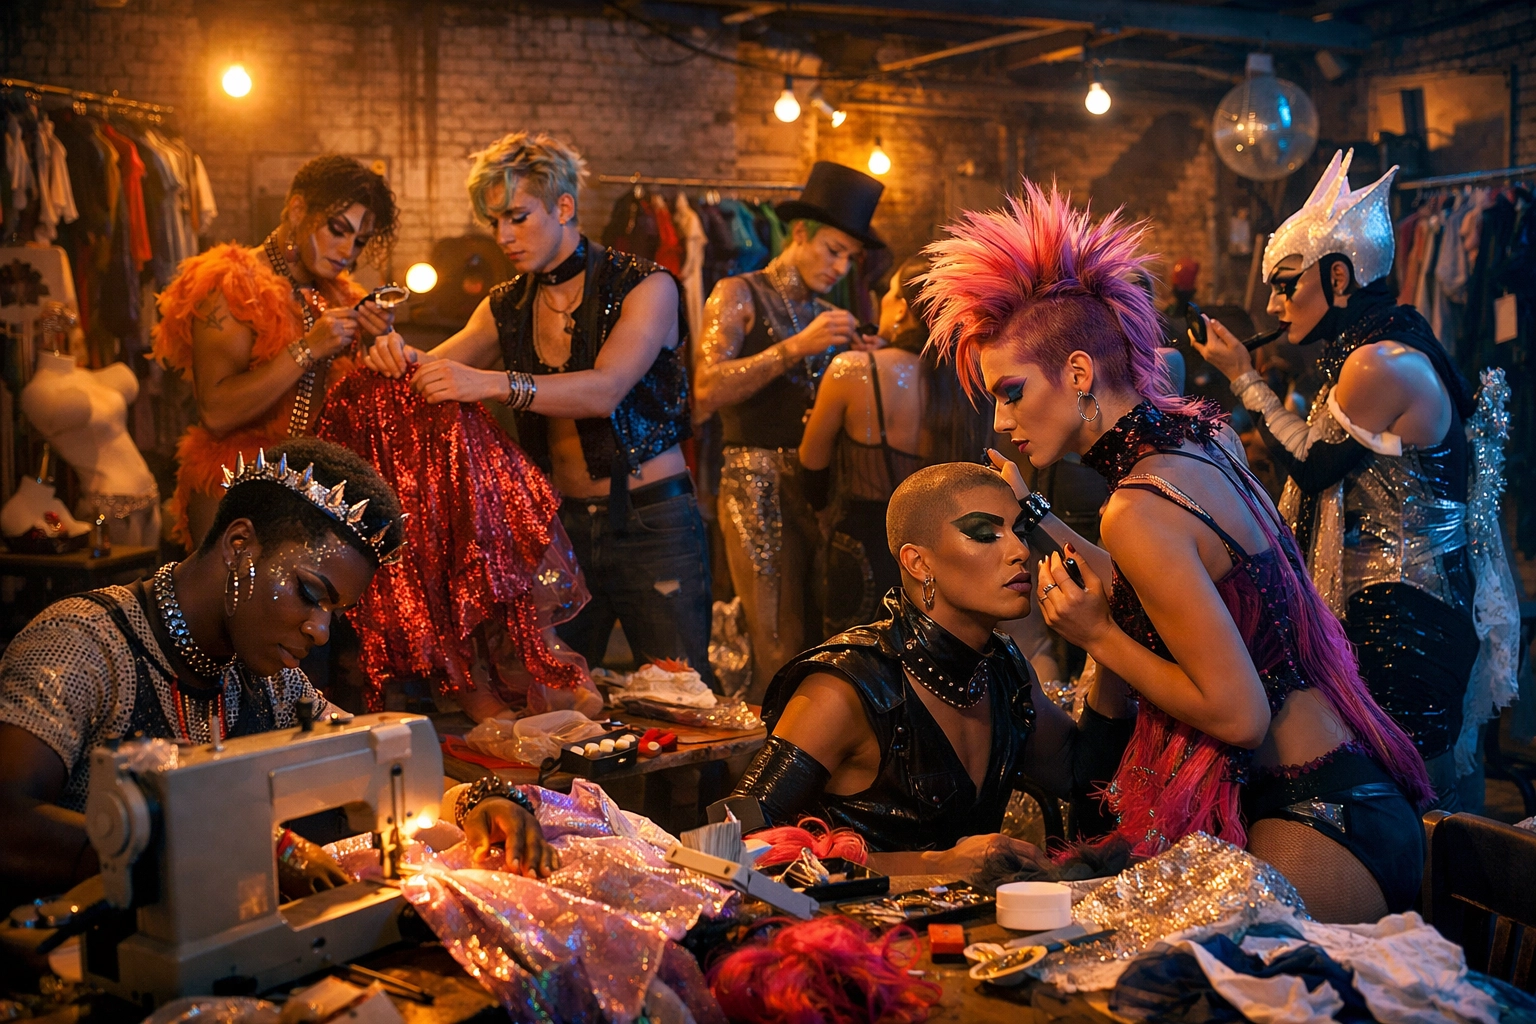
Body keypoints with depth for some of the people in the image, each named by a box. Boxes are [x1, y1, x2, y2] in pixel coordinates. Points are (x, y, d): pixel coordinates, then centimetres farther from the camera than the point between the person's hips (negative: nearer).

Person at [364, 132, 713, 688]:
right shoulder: (508, 306, 10)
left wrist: (493, 382, -35)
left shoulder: (644, 286, -7)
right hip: (561, 522, 5)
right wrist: (401, 357, -23)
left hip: (651, 522, -4)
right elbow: (441, 366, 1)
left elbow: (606, 389, -23)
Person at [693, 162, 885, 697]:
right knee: (781, 652, -8)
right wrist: (797, 347, -17)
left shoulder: (829, 317, 17)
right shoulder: (739, 296, 1)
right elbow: (709, 389, -14)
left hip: (820, 484, 5)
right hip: (758, 485, -5)